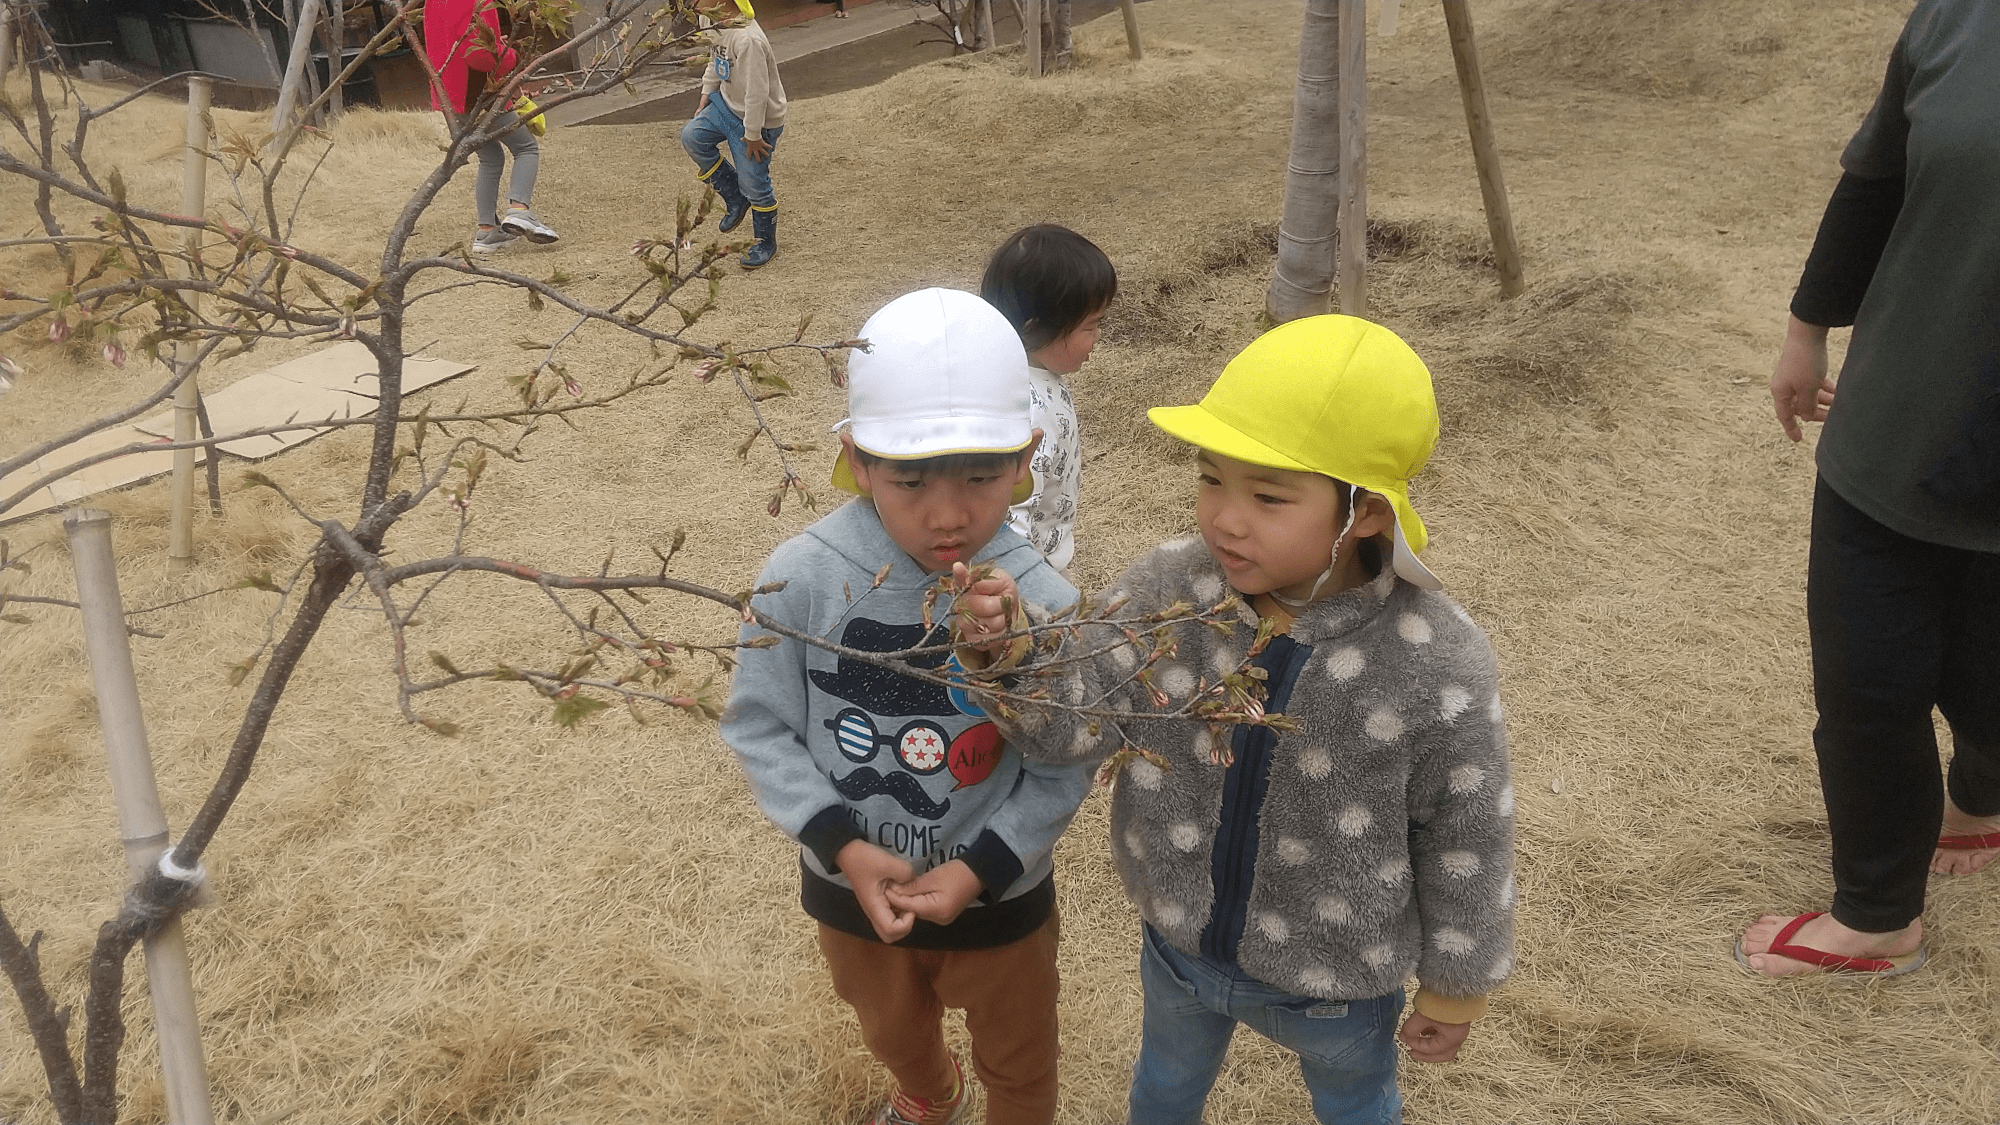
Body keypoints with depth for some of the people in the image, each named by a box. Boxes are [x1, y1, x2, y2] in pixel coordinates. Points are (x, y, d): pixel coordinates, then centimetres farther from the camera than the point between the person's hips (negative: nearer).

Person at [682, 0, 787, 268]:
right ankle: (735, 200, 17)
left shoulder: (748, 40, -33)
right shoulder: (721, 27, -3)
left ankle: (765, 242, 24)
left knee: (754, 184, 0)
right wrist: (705, 97, 17)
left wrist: (752, 135, -23)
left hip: (756, 120, -9)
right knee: (692, 137, 6)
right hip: (727, 105, 9)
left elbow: (757, 92, -30)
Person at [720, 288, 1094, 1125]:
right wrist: (842, 846, -22)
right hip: (853, 887, 3)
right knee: (892, 1031, 35)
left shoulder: (1043, 605, -26)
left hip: (998, 897, -2)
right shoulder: (804, 578, -24)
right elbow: (759, 725, -13)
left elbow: (1067, 767, -16)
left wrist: (977, 869, -24)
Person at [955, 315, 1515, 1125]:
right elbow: (1069, 722, -22)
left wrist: (1454, 989, -2)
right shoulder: (1167, 590, -23)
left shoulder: (1438, 667, -30)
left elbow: (1464, 842, -16)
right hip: (1178, 940, 3)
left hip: (1337, 978, -2)